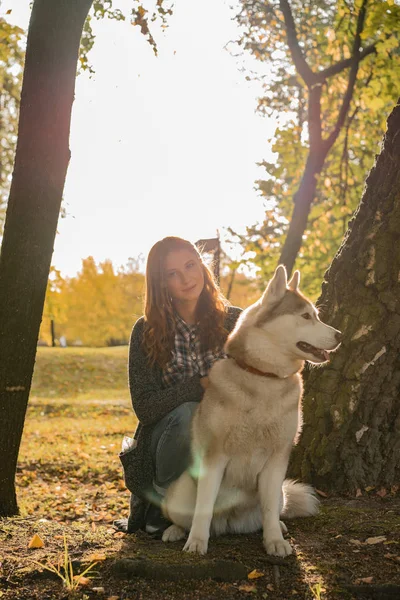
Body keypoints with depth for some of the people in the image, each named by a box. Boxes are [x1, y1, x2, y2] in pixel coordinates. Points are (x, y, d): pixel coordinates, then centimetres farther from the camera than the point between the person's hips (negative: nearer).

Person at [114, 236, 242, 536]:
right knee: (188, 413, -36)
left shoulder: (234, 321, -1)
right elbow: (144, 407, -11)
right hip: (168, 440, -1)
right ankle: (160, 504, -10)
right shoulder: (147, 332, -5)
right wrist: (200, 386, -24)